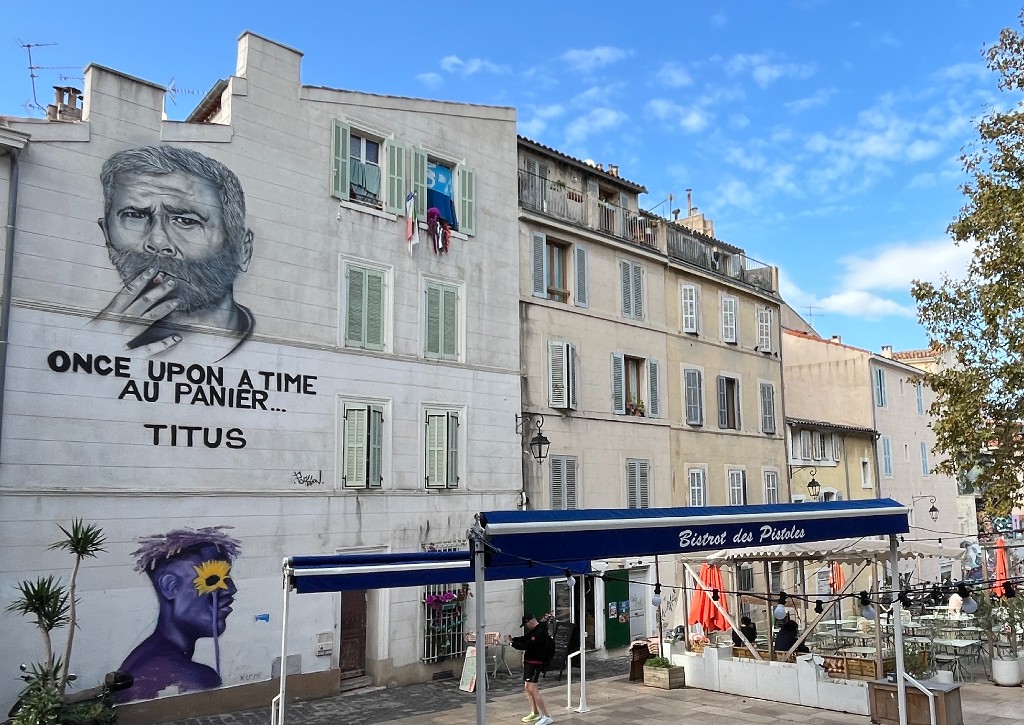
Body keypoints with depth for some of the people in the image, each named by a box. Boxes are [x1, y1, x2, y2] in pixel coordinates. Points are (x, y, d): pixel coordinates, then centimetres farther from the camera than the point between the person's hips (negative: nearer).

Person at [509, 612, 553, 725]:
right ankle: (535, 713, 30)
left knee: (532, 688, -15)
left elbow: (527, 645, -22)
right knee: (527, 687, 17)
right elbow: (524, 638, 15)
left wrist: (513, 644, -13)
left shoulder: (540, 632, -20)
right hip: (528, 661, 10)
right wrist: (513, 639, -2)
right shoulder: (533, 630, 12)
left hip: (535, 663, -10)